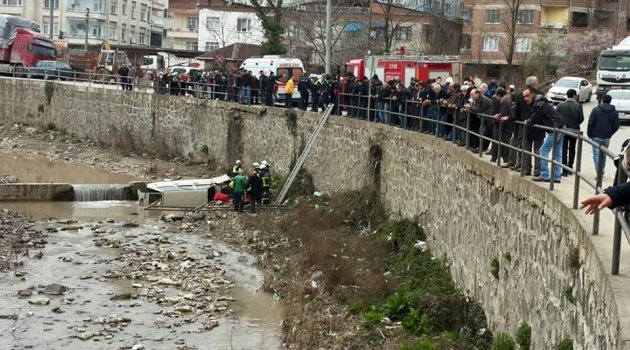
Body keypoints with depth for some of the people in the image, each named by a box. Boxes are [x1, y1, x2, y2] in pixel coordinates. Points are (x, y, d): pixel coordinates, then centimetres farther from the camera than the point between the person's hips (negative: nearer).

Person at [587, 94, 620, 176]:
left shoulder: (596, 110, -7)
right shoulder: (614, 112, 3)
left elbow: (590, 123, -10)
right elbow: (616, 126, 1)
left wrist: (589, 134, 1)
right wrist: (610, 133, 14)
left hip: (596, 136, -4)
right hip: (607, 137, 4)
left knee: (596, 154, -1)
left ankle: (599, 172, -11)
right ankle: (602, 172, 20)